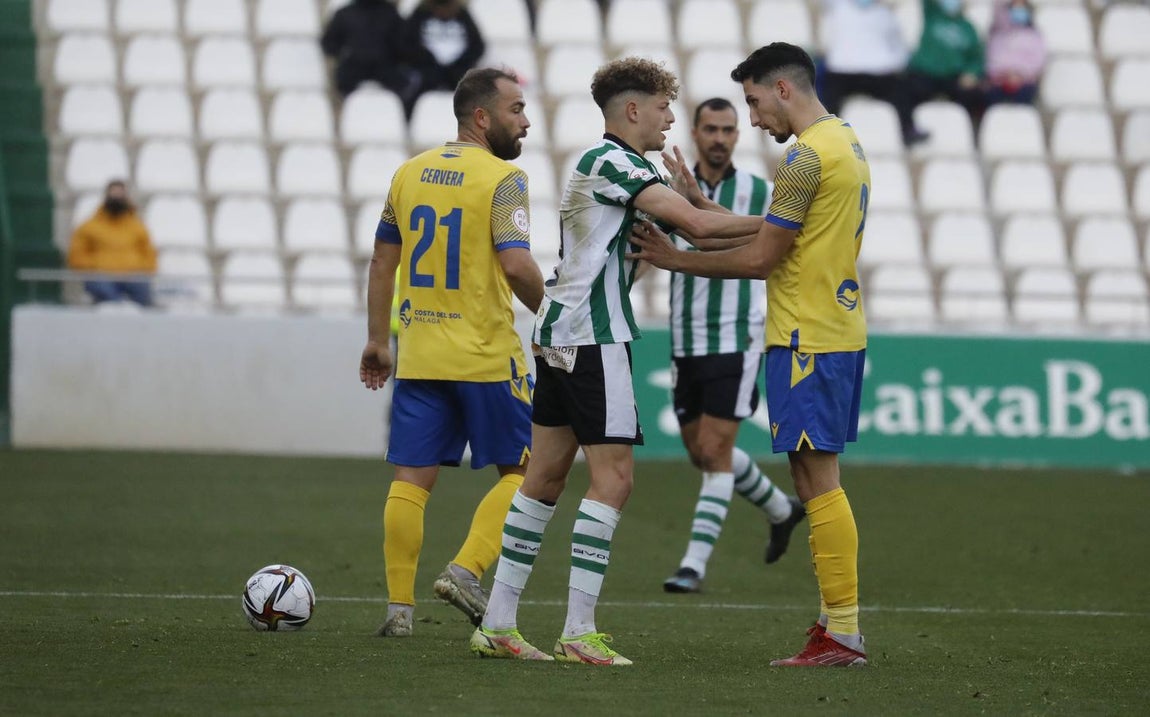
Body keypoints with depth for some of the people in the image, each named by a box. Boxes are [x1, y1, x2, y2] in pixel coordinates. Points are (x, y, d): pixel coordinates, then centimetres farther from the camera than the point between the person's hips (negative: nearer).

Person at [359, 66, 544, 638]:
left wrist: (377, 339, 21)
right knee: (519, 471, 8)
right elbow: (516, 265, -20)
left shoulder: (410, 173, 10)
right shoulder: (501, 178, -10)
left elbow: (382, 263, 14)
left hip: (417, 352, 5)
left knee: (411, 479, 6)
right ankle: (465, 570, -7)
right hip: (487, 355, -5)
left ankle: (399, 606, 5)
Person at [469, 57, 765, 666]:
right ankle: (578, 634, -14)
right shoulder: (611, 161, -12)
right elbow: (696, 225, -21)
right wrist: (769, 224, -12)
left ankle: (497, 623, 12)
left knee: (546, 474, 11)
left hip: (561, 335, 11)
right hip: (593, 335, -11)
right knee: (613, 476, -11)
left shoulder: (603, 162, 20)